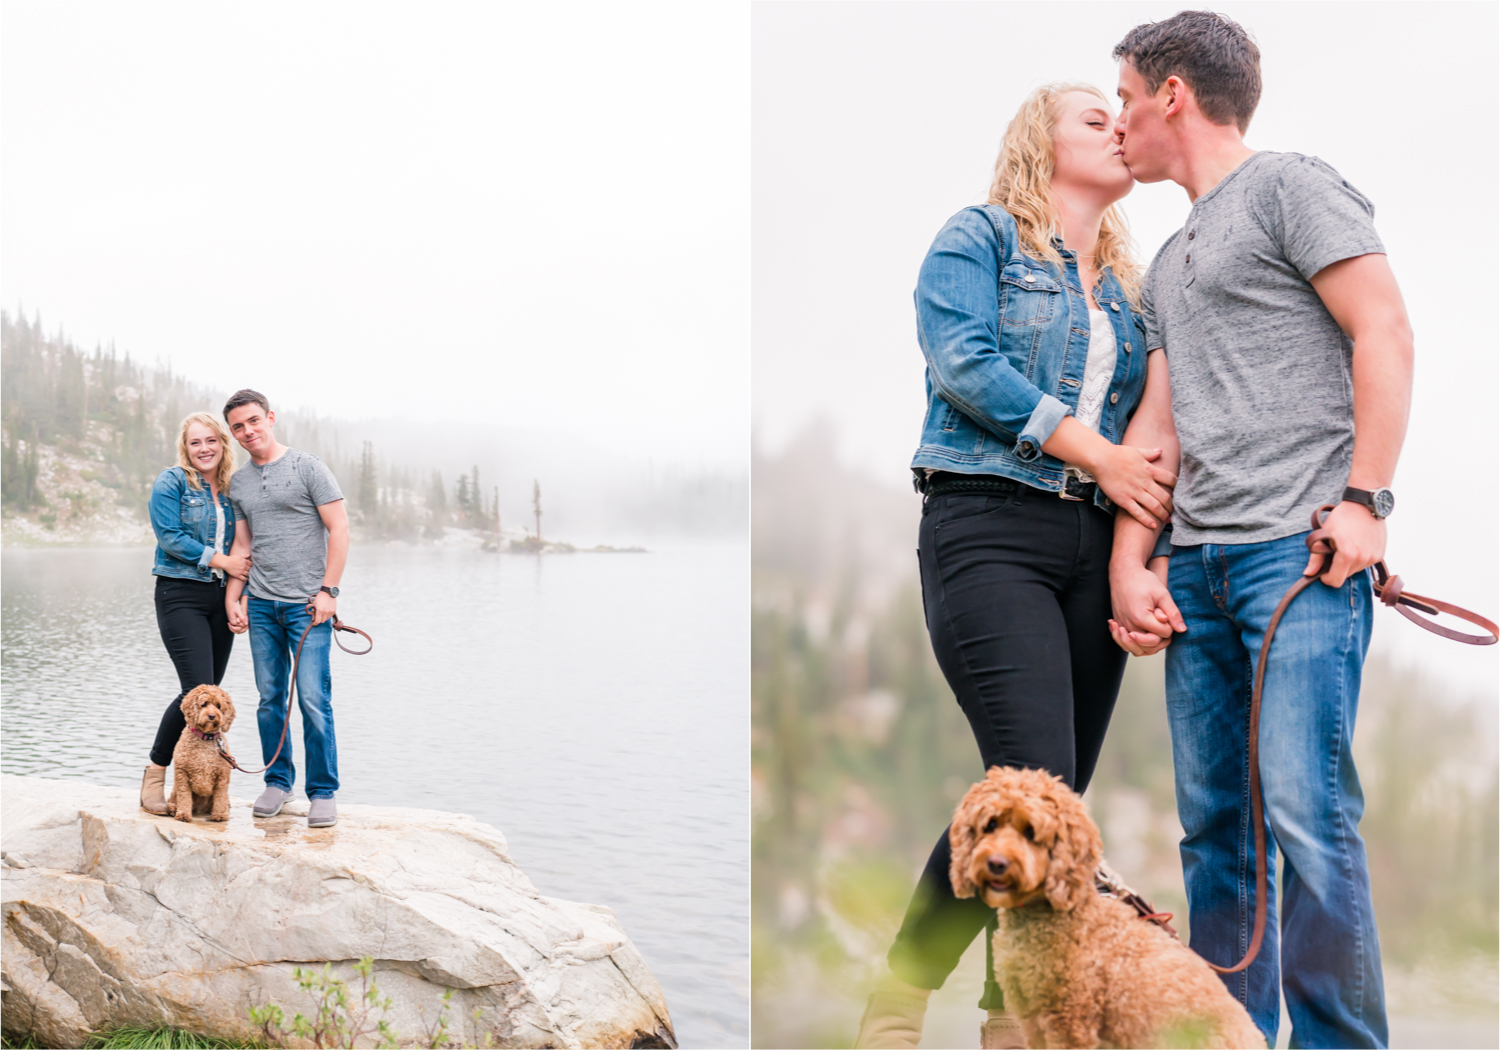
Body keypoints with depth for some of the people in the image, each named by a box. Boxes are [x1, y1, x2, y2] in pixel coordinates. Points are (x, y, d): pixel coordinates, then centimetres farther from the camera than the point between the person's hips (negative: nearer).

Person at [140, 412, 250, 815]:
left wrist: (239, 597, 6)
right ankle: (154, 774, 0)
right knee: (199, 690, -15)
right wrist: (221, 560, -12)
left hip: (221, 598, 6)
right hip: (181, 596, -6)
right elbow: (170, 538, -11)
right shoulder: (171, 483, -2)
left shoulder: (231, 490, 15)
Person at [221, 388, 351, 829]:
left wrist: (328, 590, -11)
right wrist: (233, 598, 10)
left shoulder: (308, 467, -3)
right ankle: (278, 782, 21)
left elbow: (339, 529, -5)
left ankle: (323, 793, 1)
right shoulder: (238, 482, 14)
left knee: (313, 700, -7)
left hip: (306, 605, -5)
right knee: (270, 699, 7)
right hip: (261, 606, 5)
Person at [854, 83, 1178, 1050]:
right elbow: (965, 364, -9)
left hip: (1093, 547, 6)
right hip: (990, 529, -6)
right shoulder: (979, 238, 7)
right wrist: (1100, 456, -9)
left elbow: (1146, 426, 23)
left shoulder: (1128, 288, 25)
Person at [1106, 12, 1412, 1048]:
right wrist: (1132, 563, 9)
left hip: (1299, 548, -7)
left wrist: (1363, 500, -14)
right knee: (1215, 824, 6)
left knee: (1306, 809, -12)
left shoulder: (1291, 187, 3)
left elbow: (1384, 336, -6)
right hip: (1197, 563, 8)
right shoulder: (1168, 264, 25)